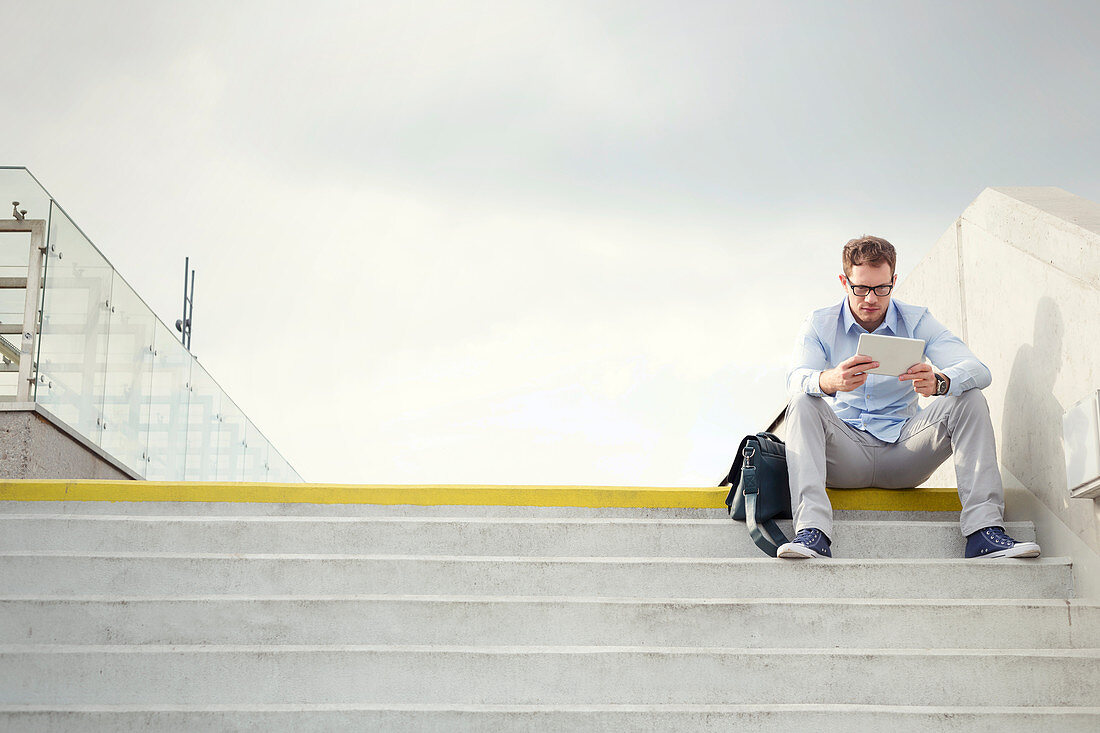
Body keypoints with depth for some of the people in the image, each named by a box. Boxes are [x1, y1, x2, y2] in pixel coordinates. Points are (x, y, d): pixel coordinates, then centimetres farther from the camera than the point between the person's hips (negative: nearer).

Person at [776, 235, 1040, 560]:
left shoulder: (917, 322, 3)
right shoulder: (820, 325, 1)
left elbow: (978, 371, -12)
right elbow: (795, 380, -19)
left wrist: (938, 382, -37)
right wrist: (831, 381, -45)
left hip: (904, 453, 1)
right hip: (846, 455, -1)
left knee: (969, 400, -18)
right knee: (803, 405, -28)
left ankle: (984, 528, -29)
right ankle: (812, 531, -42)